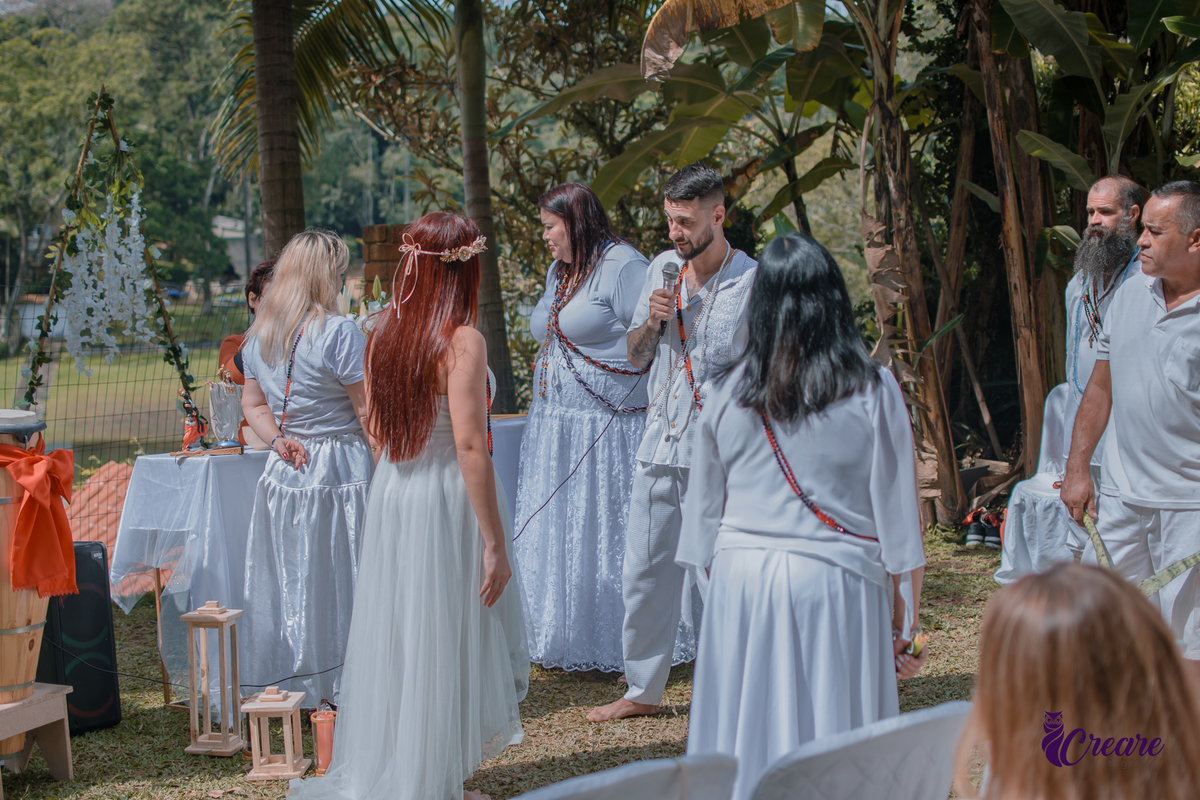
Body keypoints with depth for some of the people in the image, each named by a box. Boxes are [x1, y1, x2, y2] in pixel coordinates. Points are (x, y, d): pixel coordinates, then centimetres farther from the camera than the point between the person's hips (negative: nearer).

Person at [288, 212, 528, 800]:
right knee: (446, 642, 6)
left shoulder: (383, 335, 4)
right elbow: (469, 446, -20)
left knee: (396, 636, 18)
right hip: (447, 498, -7)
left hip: (391, 491, 7)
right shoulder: (462, 341, -16)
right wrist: (494, 542, -18)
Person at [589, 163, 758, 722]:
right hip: (658, 449, 6)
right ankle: (643, 690, 25)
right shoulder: (662, 269, 9)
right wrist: (651, 321, -4)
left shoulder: (754, 283, -8)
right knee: (643, 574, 11)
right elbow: (635, 357, 16)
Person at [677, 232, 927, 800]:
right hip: (837, 584, -2)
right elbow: (897, 513, -3)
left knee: (747, 749, 10)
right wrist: (903, 623, 3)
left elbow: (704, 511, 8)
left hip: (741, 583, 2)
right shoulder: (872, 391, -5)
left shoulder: (729, 395, 1)